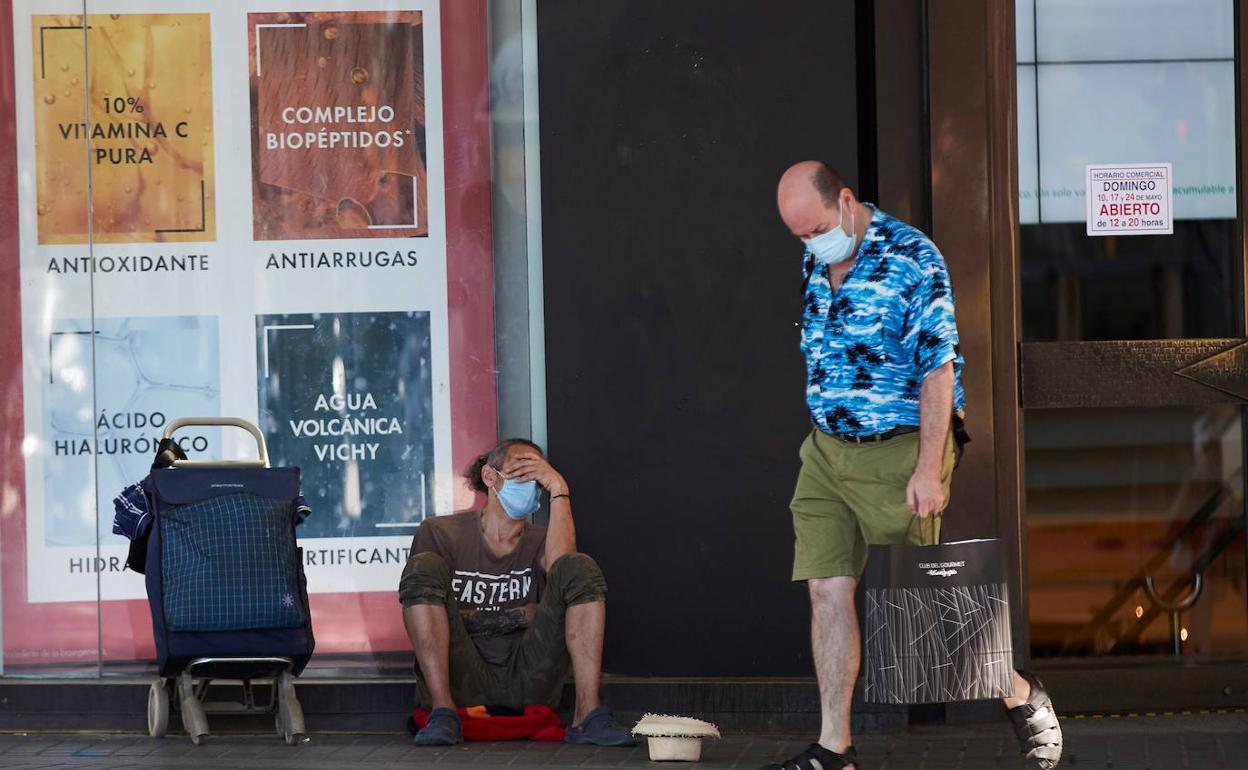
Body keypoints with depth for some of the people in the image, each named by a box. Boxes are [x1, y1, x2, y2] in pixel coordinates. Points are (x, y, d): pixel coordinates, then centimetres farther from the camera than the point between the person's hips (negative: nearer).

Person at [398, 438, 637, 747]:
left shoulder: (539, 540, 14)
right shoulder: (439, 533, 8)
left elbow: (560, 564, -12)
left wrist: (558, 489, -9)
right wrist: (517, 616, -3)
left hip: (527, 682, 2)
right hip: (460, 681, -2)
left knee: (581, 567, -14)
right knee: (424, 567, -19)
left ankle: (587, 715, -27)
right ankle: (443, 713, -28)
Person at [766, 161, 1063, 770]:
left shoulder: (911, 258, -15)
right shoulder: (815, 264, 8)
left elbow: (938, 370, -16)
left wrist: (928, 469, -19)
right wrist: (821, 432, 17)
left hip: (897, 450, -7)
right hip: (826, 451, 7)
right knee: (827, 590, 0)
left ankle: (1021, 696, 19)